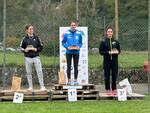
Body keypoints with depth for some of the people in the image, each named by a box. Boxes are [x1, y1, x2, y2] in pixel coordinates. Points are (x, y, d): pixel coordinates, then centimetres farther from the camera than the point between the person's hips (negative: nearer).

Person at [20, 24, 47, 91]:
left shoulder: (36, 38, 6)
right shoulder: (25, 39, 3)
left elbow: (41, 47, 9)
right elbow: (21, 47, 10)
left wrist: (36, 49, -8)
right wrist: (25, 50, -9)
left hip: (36, 57, 0)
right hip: (28, 58, 0)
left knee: (39, 72, -7)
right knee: (28, 73, 5)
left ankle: (42, 86, -4)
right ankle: (30, 87, 14)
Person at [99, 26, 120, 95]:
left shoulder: (116, 42, 8)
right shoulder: (103, 42, 1)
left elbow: (119, 50, 16)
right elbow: (101, 51, -1)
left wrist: (117, 52, -7)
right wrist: (108, 52, -14)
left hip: (114, 60, 2)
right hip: (107, 60, -2)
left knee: (114, 75, 3)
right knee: (107, 76, 0)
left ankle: (114, 89, 12)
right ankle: (108, 89, 7)